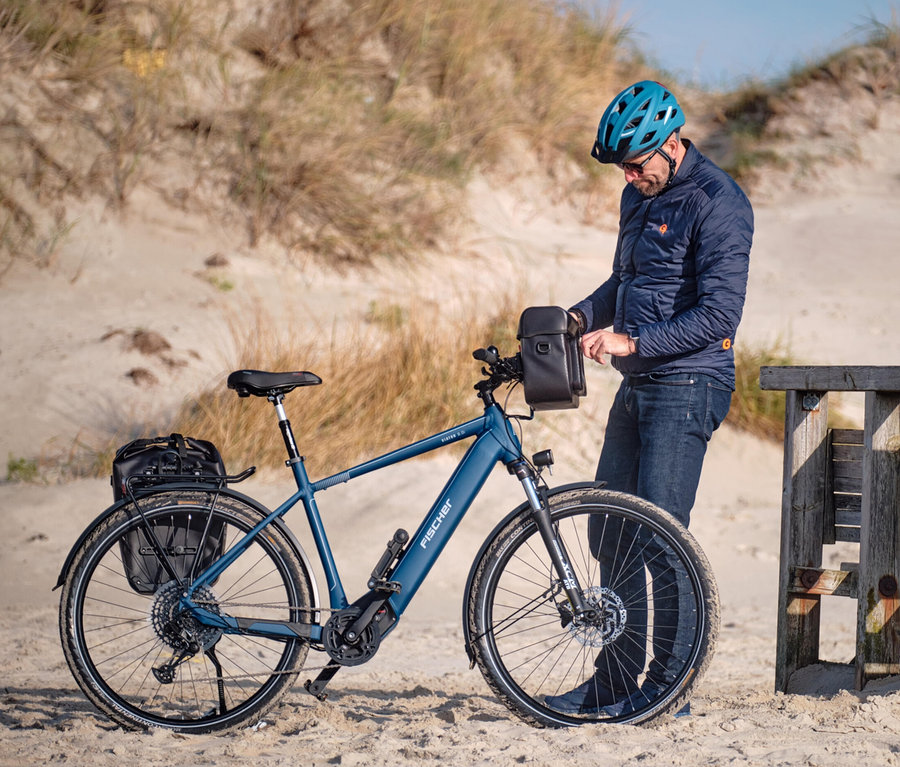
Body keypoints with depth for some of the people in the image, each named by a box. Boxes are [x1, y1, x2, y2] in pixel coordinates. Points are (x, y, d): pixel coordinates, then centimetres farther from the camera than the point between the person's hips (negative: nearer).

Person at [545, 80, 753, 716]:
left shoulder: (718, 203, -14)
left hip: (688, 386, -9)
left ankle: (669, 684, -1)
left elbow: (719, 313, -20)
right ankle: (615, 680, 17)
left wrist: (633, 341, -23)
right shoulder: (640, 196, 13)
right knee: (611, 532, 9)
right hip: (638, 385, 9)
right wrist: (583, 316, 5)